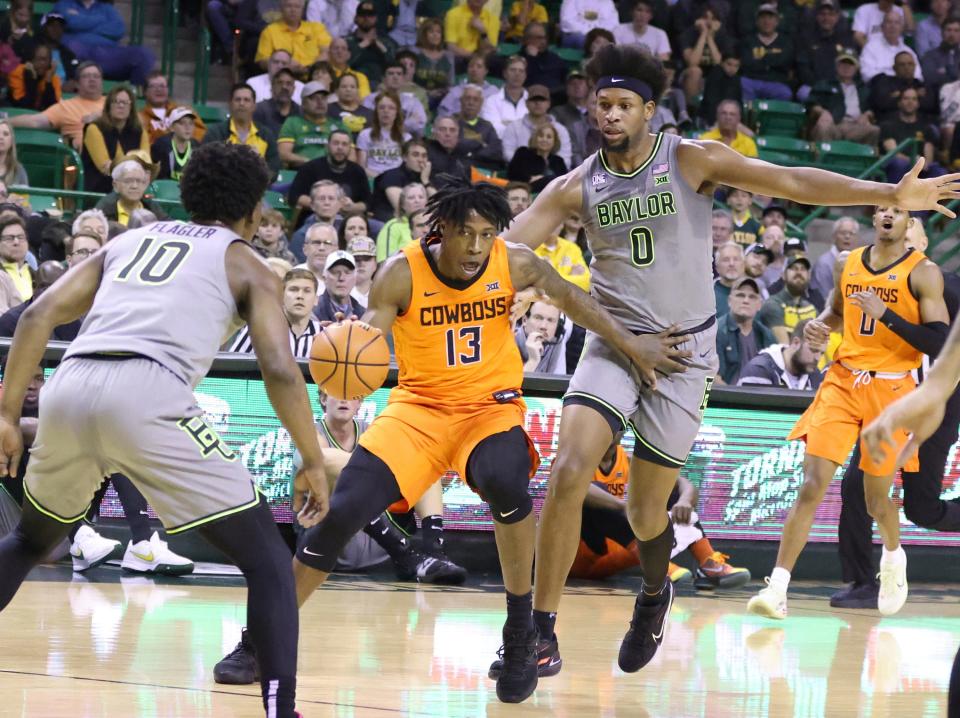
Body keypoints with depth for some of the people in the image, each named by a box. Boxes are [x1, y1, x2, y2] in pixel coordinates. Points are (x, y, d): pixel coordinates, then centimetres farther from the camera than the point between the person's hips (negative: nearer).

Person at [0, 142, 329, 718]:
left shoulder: (130, 240, 30)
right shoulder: (246, 265, 19)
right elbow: (280, 370, 4)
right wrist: (314, 462, 14)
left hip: (70, 387, 5)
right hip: (147, 393, -5)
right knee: (267, 560, 7)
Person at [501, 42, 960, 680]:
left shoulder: (692, 161, -6)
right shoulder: (577, 188, 1)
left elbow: (790, 182, -11)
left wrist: (891, 195, -18)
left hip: (684, 352, -2)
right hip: (613, 344, 2)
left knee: (646, 509, 2)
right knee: (568, 471, -21)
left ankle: (655, 593, 38)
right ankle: (541, 630, -13)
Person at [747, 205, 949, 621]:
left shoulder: (923, 273, -6)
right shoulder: (850, 262, 9)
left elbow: (941, 341, -13)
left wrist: (885, 313, -21)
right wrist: (819, 326, 4)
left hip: (890, 389, -3)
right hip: (842, 381, 3)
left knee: (877, 497, 8)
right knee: (812, 485, -10)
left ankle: (893, 557, 42)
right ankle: (777, 587, -14)